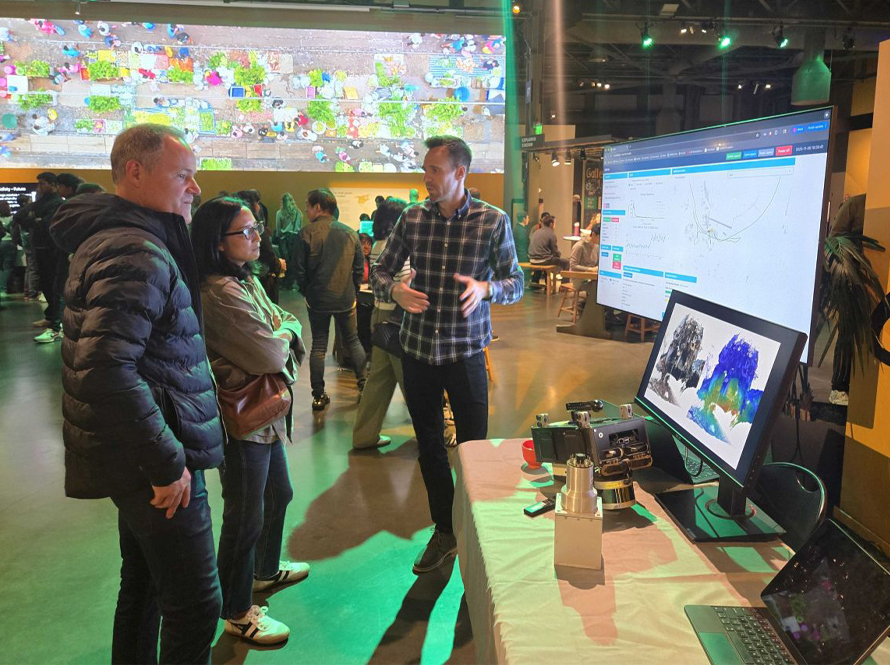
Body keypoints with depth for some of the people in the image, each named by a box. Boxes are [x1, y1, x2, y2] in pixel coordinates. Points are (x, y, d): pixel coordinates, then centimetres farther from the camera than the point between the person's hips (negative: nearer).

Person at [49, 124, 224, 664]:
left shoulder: (113, 238, 12)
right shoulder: (138, 253, -21)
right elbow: (105, 371, -30)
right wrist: (169, 461, -24)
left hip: (139, 458, 10)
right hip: (155, 461, -10)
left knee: (143, 584, 23)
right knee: (195, 604, 1)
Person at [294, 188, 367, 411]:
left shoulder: (306, 233, -10)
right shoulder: (350, 233, 0)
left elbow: (300, 269, -8)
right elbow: (359, 267, 3)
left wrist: (306, 292, 8)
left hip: (317, 299, -2)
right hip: (346, 299, 2)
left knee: (318, 346, 8)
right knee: (353, 341, 16)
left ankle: (319, 396, 10)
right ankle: (364, 386, 15)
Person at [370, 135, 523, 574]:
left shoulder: (493, 221, -5)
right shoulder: (412, 217, 2)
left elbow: (515, 283, -1)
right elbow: (379, 271, 8)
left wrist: (485, 287, -23)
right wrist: (395, 290, -14)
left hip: (465, 352, -3)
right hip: (417, 349, 3)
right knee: (429, 446, 14)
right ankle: (444, 531, 33)